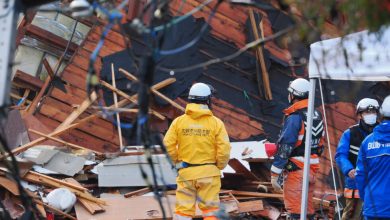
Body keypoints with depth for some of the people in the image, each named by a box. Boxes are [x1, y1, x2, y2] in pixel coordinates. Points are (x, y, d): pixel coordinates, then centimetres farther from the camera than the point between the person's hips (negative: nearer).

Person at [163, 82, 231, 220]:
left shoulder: (179, 121, -2)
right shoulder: (216, 123, -6)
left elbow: (168, 145, -6)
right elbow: (224, 149, -11)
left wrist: (177, 161, 9)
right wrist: (219, 167, 6)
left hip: (185, 172, 1)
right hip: (209, 173, -1)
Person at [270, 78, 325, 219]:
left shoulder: (294, 117, -14)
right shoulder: (317, 116, 11)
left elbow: (285, 146, -18)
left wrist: (275, 173, -16)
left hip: (296, 169, -8)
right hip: (312, 169, 8)